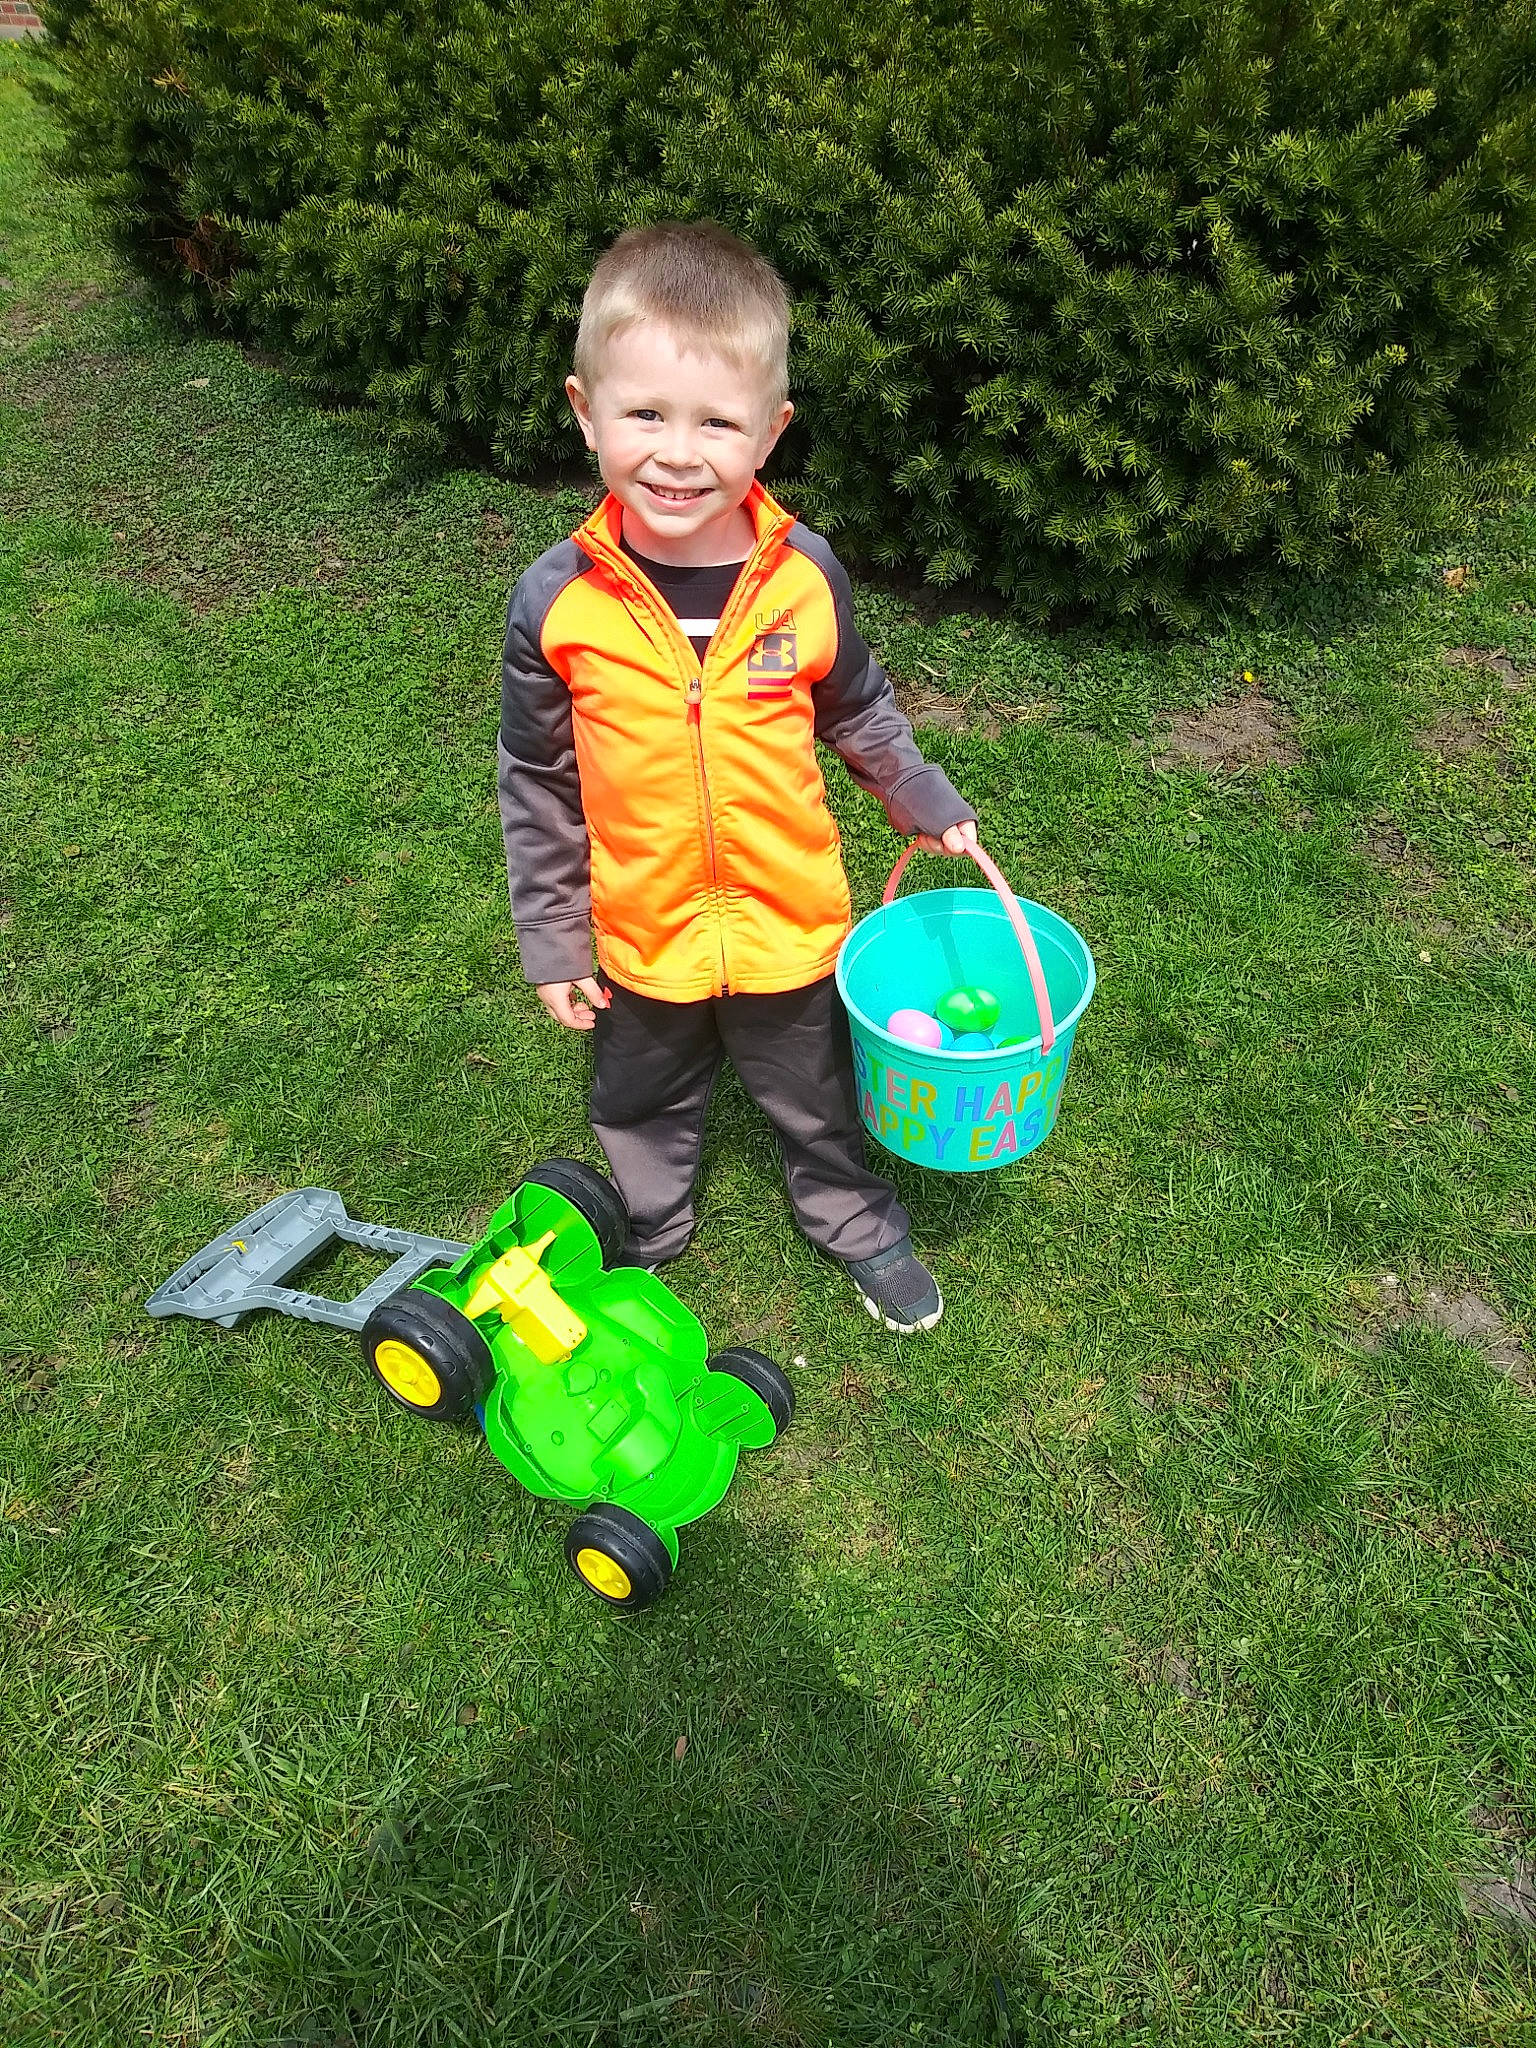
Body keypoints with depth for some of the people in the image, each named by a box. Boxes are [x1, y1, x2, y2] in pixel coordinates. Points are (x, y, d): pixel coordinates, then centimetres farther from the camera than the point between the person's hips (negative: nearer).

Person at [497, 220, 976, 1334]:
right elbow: (537, 784, -7)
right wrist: (552, 942, -3)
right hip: (643, 937, 0)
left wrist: (928, 802, 8)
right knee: (643, 1112, 24)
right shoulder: (558, 601, -17)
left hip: (792, 922, 0)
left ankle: (861, 1225, 51)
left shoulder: (804, 575, -15)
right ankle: (644, 1242, 52)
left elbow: (859, 710, 5)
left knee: (820, 1099, 23)